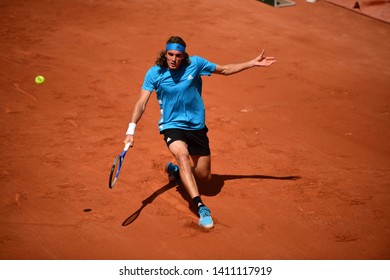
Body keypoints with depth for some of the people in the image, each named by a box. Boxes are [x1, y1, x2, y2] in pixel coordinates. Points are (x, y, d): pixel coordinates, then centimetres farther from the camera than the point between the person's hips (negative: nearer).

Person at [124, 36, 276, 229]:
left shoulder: (195, 63, -8)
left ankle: (176, 170, 42)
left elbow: (225, 70, 5)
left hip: (196, 126, 3)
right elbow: (142, 102, -15)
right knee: (183, 155, -35)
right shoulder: (154, 73, -12)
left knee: (204, 176, 9)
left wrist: (254, 63, 2)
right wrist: (131, 129, -28)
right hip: (172, 126, -3)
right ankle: (201, 208, -40)